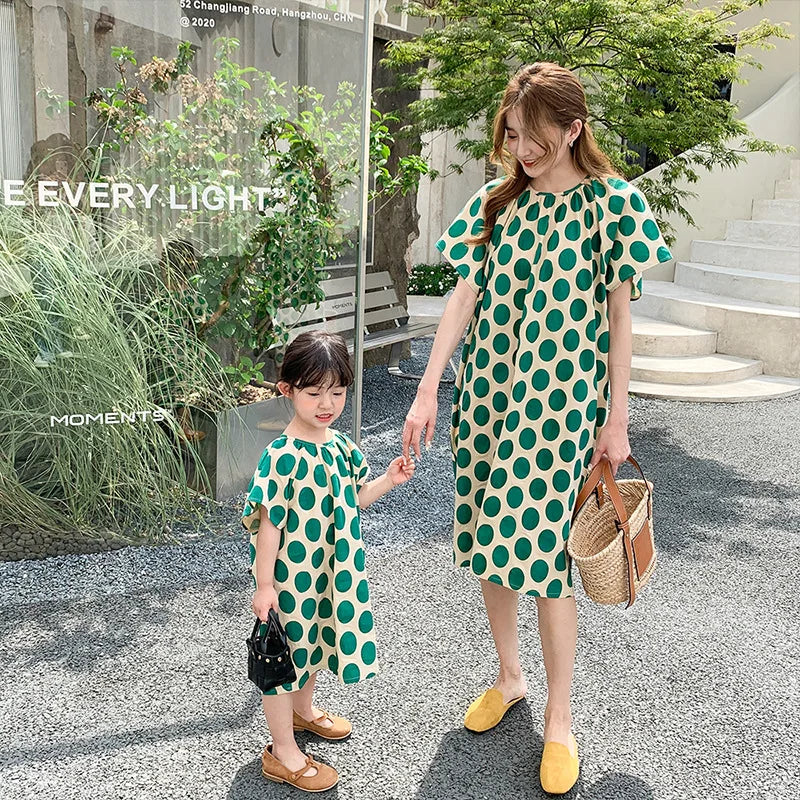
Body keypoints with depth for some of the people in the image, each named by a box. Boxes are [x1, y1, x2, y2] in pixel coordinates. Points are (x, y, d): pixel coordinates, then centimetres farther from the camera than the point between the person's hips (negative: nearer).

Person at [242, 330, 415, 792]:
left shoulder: (342, 447, -1)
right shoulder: (283, 456, -23)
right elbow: (269, 523, -20)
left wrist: (388, 480, -4)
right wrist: (264, 584, -18)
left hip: (330, 571, 8)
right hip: (290, 577, -7)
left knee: (316, 642, 26)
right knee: (285, 654, 8)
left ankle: (304, 710, 52)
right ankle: (283, 753, 24)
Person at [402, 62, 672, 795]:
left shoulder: (612, 202, -4)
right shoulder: (495, 204, 7)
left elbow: (619, 317, -3)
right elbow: (463, 300, 3)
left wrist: (616, 420, -4)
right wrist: (427, 394, -2)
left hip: (560, 401, -4)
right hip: (487, 394, 5)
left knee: (540, 550, -4)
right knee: (489, 541, 11)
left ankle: (560, 719, 16)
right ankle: (509, 678, 34)